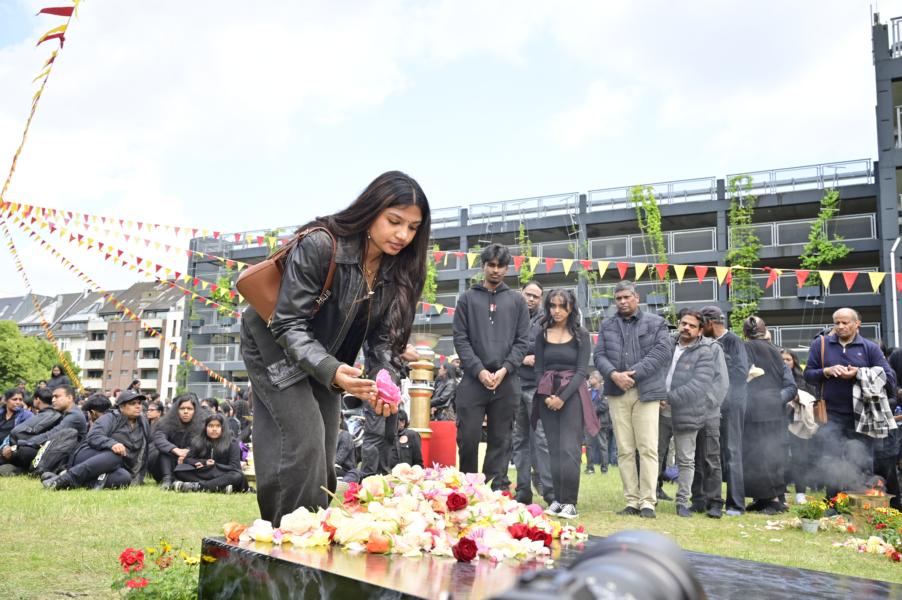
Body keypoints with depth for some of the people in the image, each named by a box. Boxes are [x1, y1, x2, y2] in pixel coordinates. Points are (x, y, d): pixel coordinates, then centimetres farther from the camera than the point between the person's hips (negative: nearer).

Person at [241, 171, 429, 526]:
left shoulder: (400, 270, -10)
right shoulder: (321, 246, -29)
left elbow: (385, 336, -9)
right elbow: (287, 324, -28)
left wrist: (387, 380, -29)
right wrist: (331, 370, -43)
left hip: (327, 359, 6)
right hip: (277, 349, -6)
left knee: (323, 458, 6)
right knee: (304, 446, -15)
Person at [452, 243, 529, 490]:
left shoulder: (517, 301, 12)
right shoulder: (468, 298, 9)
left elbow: (522, 341, 7)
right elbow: (460, 339, 2)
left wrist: (504, 370, -8)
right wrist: (480, 370, -9)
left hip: (506, 382, 1)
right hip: (473, 379, -1)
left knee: (500, 440, 4)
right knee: (468, 437, -2)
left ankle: (496, 489, 9)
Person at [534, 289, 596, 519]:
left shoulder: (581, 335, 1)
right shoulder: (542, 335, 9)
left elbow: (581, 370, -4)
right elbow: (539, 370, 8)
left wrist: (563, 397, -14)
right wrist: (546, 396, -8)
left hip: (572, 394, -3)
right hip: (547, 395, 3)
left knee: (569, 449, -9)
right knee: (554, 449, 4)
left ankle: (569, 502, -6)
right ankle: (557, 499, 9)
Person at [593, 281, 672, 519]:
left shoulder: (655, 323, 9)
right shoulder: (607, 325, 17)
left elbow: (662, 351, -4)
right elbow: (599, 355, 7)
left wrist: (635, 373, -12)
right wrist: (613, 374, -13)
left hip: (646, 392, -2)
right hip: (617, 392, 3)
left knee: (648, 448, -6)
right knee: (624, 450, 3)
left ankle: (647, 501, -2)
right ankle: (631, 500, 7)